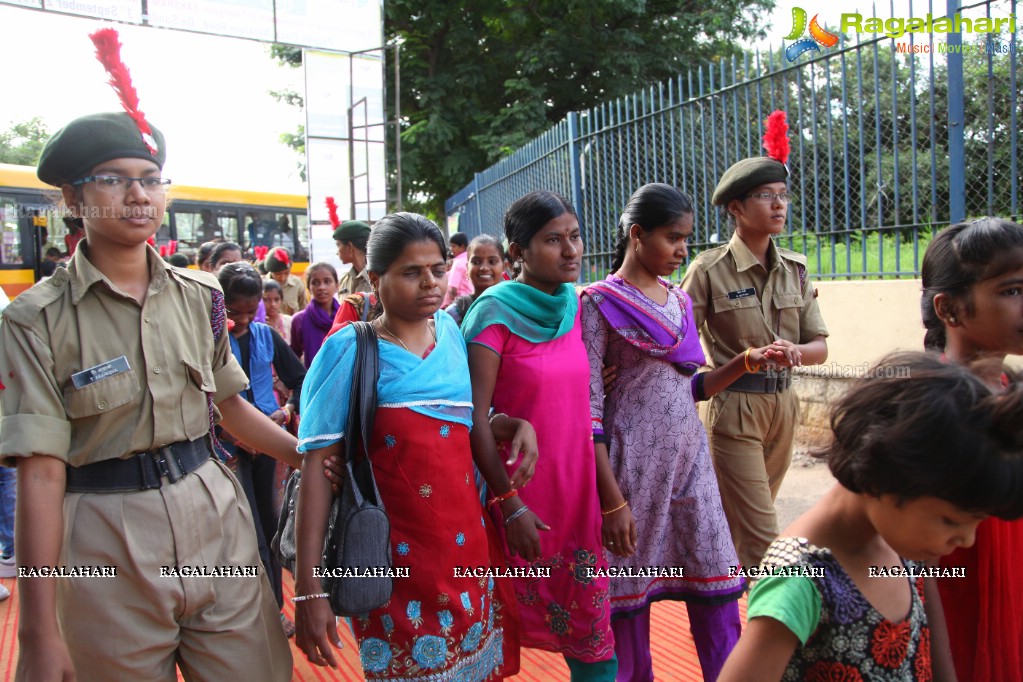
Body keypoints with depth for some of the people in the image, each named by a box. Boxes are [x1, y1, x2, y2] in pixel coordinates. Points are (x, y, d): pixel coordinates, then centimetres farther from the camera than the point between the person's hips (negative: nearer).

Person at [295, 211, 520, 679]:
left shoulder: (450, 330, 4)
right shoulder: (350, 350, -11)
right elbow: (316, 466, -13)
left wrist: (521, 427, -8)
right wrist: (309, 587, -18)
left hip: (469, 549, 5)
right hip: (395, 563, -4)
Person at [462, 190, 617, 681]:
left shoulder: (575, 306, 4)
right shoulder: (495, 313, -13)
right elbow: (476, 418, -15)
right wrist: (510, 505, -16)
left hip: (578, 487, 5)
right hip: (521, 489, -5)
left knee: (590, 620, 11)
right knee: (509, 622, 11)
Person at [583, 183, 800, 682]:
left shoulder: (679, 299, 11)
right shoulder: (600, 302, -8)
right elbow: (589, 408, -12)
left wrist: (748, 361, 1)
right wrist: (612, 499, -16)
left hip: (690, 455, 6)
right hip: (634, 460, -5)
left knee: (717, 588, 7)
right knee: (631, 590, 8)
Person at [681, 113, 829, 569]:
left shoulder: (794, 269, 6)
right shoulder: (709, 270, -10)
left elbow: (820, 346, 4)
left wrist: (794, 351, -15)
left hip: (782, 403, 6)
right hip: (735, 406, -6)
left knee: (742, 522, 17)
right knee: (760, 535, -5)